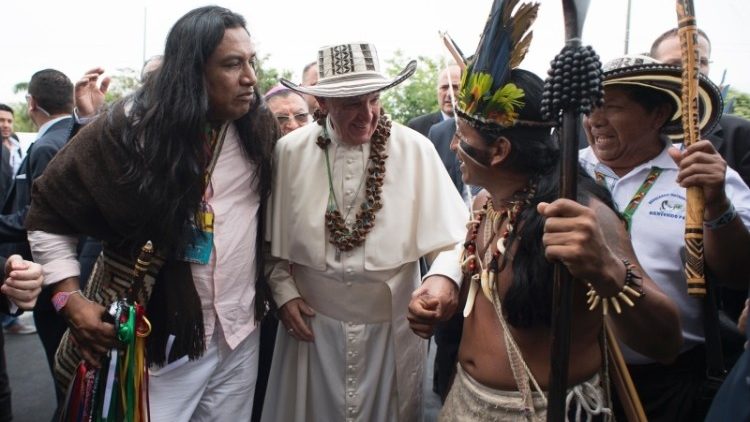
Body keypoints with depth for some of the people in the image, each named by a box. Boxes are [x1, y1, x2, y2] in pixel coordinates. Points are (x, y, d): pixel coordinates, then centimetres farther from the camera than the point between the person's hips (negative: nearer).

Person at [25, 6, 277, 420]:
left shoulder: (260, 127, -2)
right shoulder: (129, 127, -12)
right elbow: (48, 211, -4)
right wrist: (70, 297, -11)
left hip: (241, 332, 4)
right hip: (159, 335, -3)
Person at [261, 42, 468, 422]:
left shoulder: (415, 150, -9)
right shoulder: (290, 151, -5)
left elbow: (450, 233, -11)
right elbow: (274, 234, 5)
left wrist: (443, 274, -29)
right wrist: (283, 290, -1)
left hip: (392, 327, -1)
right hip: (312, 323, 1)